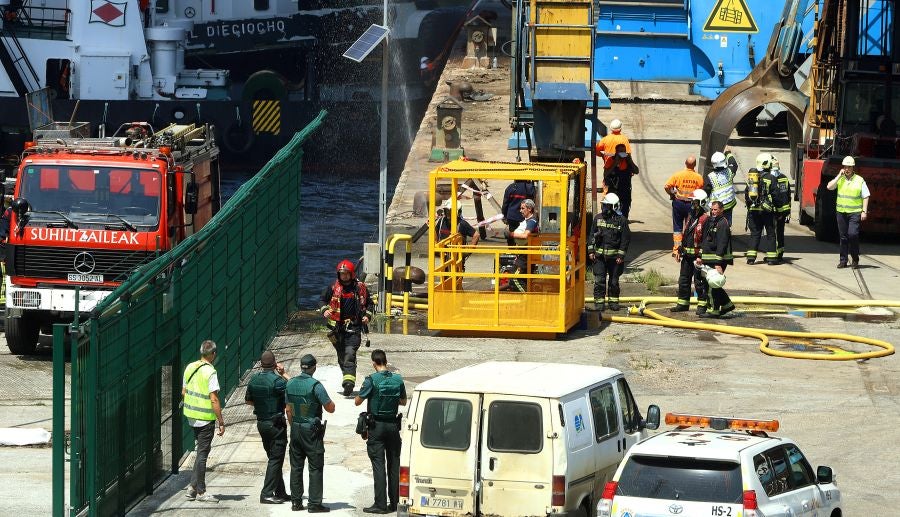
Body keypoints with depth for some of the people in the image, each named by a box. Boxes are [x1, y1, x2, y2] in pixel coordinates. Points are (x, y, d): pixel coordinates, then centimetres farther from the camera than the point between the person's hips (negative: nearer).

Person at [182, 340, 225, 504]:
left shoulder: (190, 367, 5)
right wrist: (221, 422, -15)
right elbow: (214, 399, -20)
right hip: (206, 418, -7)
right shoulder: (210, 372, -18)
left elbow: (184, 392, 14)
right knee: (203, 453, 0)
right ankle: (200, 492, 4)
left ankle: (193, 487, 18)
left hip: (191, 416, 7)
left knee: (202, 451, 19)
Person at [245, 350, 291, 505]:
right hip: (276, 423, -7)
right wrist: (283, 373, -6)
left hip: (261, 422, 7)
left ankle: (280, 493, 23)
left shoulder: (254, 380, 2)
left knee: (274, 458, 16)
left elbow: (248, 400, 13)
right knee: (276, 459, -2)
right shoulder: (277, 380, -20)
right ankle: (267, 494, -7)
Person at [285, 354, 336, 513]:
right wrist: (329, 400, 9)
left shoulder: (290, 384, 4)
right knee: (315, 468, -1)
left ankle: (296, 501, 12)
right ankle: (314, 503, -4)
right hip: (312, 431, -6)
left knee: (296, 467, 11)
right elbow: (331, 408, -12)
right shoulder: (315, 385, -15)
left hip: (295, 430, 6)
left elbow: (289, 410, 12)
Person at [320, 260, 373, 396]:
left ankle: (349, 381, -27)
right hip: (337, 326, 3)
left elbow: (369, 303, 13)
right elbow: (323, 299, 15)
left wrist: (367, 315, -2)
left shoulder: (360, 288, 1)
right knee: (341, 355, 13)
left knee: (350, 354, -17)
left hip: (354, 327, -3)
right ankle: (347, 376, 32)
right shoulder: (333, 287, 3)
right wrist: (324, 310, -4)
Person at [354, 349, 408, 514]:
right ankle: (395, 502, 14)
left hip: (377, 426, -4)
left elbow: (358, 401, -7)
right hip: (393, 425, 4)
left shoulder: (371, 380, -13)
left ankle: (380, 504, -8)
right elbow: (403, 401, 14)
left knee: (378, 465, -4)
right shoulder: (398, 380, 1)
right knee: (394, 465, 11)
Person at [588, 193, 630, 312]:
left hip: (614, 256, -2)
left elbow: (625, 239, -3)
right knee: (599, 281, -2)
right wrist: (591, 251, 3)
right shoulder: (598, 218, 6)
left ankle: (614, 302, 20)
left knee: (614, 281, 9)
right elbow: (592, 235, 11)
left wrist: (621, 255, -7)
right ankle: (599, 302, 4)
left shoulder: (621, 220, -4)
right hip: (599, 255, 2)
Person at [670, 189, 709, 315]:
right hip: (687, 255, 8)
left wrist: (701, 256, -21)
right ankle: (683, 303, 22)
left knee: (699, 281, -2)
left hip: (698, 255, -8)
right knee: (683, 279, 12)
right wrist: (680, 251, 20)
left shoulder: (705, 219, -14)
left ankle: (702, 305, 6)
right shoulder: (690, 216, 13)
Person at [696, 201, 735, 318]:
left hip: (718, 259, -9)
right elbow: (704, 241, 23)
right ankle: (727, 304, 23)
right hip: (708, 260, 9)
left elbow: (721, 245, -18)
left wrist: (718, 263, -22)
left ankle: (714, 310, 0)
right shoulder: (710, 222, 16)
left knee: (713, 284, -7)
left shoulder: (723, 224, -13)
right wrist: (700, 257, 16)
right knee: (710, 283, 13)